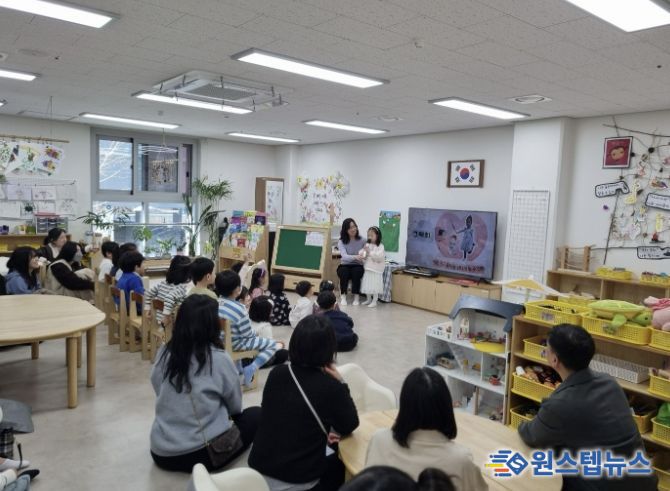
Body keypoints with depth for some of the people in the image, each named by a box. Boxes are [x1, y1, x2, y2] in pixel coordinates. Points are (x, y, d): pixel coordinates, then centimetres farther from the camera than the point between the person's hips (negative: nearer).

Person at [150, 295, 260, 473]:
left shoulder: (163, 353, -3)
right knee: (255, 415, 14)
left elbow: (159, 392, 11)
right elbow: (235, 406, -1)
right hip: (204, 452, -6)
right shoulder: (219, 359, -15)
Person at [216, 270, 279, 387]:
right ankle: (251, 369, -11)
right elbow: (247, 334, -18)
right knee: (275, 345, -4)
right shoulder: (239, 309, -25)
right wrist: (255, 334, 3)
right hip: (236, 343, -8)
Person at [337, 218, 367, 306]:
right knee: (344, 272, -32)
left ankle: (356, 297, -23)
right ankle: (343, 297, -21)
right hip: (345, 265, 0)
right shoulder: (341, 242, -6)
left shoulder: (362, 240, -3)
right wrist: (355, 257, -42)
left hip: (358, 266, 0)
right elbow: (344, 256, -22)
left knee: (356, 271, -32)